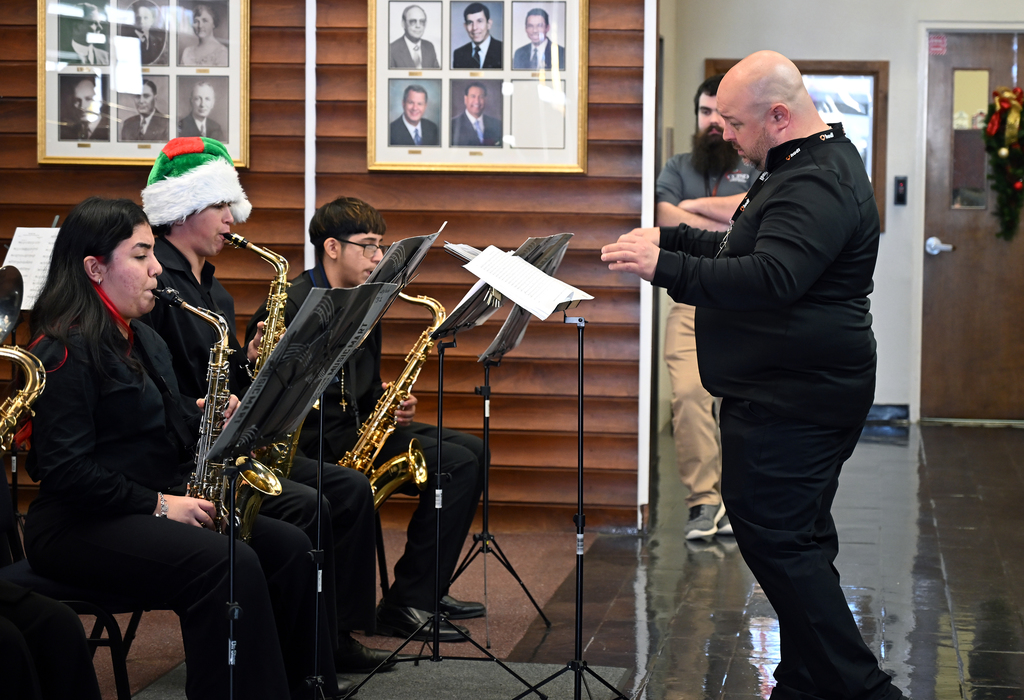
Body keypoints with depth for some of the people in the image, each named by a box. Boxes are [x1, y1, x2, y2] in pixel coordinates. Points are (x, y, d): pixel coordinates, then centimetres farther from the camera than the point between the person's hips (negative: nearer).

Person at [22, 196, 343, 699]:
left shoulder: (144, 341, 17)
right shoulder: (66, 351, -13)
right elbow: (67, 470, -19)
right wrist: (156, 504, -19)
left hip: (155, 508, 9)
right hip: (81, 526, -9)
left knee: (289, 547, -10)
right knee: (230, 566, -31)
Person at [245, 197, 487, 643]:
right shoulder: (291, 305, -13)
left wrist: (393, 406, 4)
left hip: (361, 427, 10)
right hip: (318, 441, -10)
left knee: (471, 450, 2)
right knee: (456, 463, -19)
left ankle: (426, 590, 4)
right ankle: (404, 606, -17)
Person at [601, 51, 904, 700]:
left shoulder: (817, 185, -21)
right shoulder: (808, 164, 16)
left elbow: (769, 279, -33)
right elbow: (752, 250, 26)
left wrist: (666, 267, -30)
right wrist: (673, 238, 14)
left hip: (792, 398, -11)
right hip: (793, 387, 11)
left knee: (775, 537, -10)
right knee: (798, 537, 16)